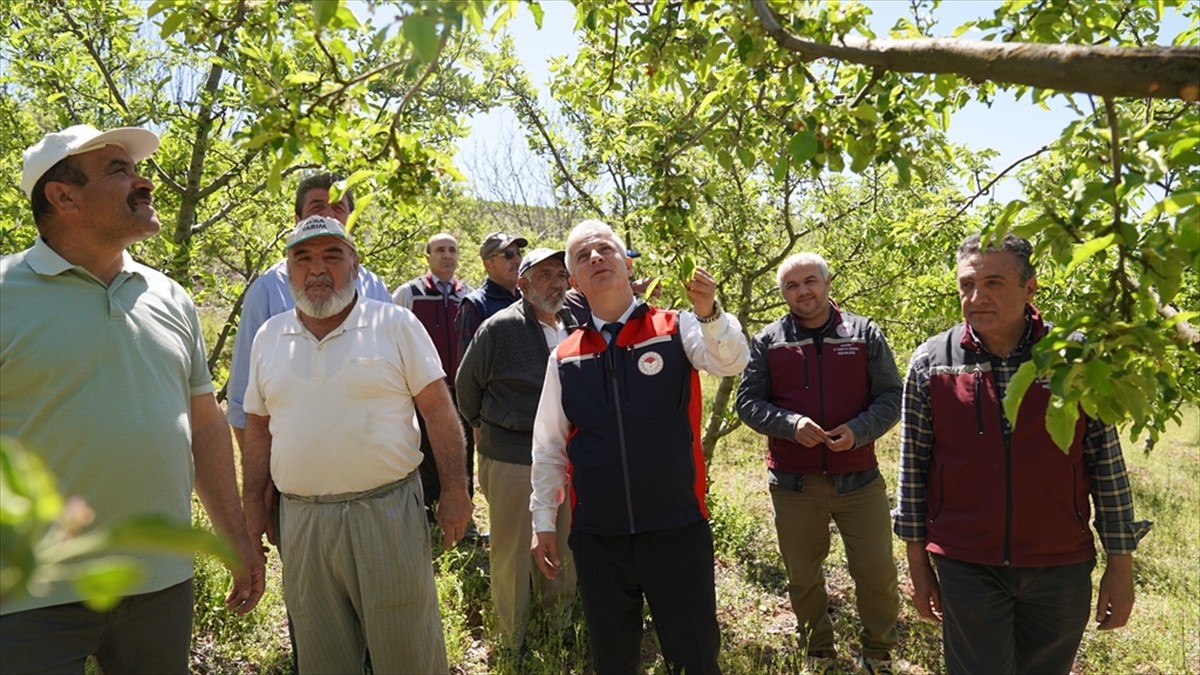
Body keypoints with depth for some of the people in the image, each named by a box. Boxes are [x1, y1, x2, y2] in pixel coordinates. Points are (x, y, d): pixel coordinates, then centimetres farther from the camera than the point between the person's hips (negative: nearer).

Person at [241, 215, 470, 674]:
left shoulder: (396, 325, -3)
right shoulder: (269, 337, 9)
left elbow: (438, 410, -5)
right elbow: (258, 427, 14)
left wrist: (454, 490, -8)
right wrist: (253, 505, 10)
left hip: (387, 510, -3)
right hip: (301, 519, 4)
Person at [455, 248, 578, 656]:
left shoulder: (576, 327, 3)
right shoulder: (500, 328, -11)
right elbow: (467, 384, 0)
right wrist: (485, 427, 9)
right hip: (511, 460, -5)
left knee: (564, 547, 17)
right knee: (511, 552, 8)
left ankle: (561, 621, 39)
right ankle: (513, 638, 27)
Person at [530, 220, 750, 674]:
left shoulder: (676, 330, -2)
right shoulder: (565, 358, 3)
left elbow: (731, 361, -21)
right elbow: (548, 448, 9)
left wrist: (708, 312, -40)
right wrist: (543, 522, 8)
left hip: (678, 530, -2)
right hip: (596, 538, 2)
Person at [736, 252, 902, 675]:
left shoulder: (865, 334, 1)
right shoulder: (768, 341, 1)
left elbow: (891, 396, 2)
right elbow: (748, 402, -1)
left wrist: (859, 430, -16)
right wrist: (791, 425, -18)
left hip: (859, 479, 0)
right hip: (793, 483, 1)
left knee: (878, 574, 8)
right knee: (802, 577, 14)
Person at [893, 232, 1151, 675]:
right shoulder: (930, 363, -5)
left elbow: (1107, 463, 1)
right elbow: (913, 465, 0)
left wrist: (1120, 565, 2)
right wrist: (917, 563, 3)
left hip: (1061, 568, 1)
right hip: (966, 568, -1)